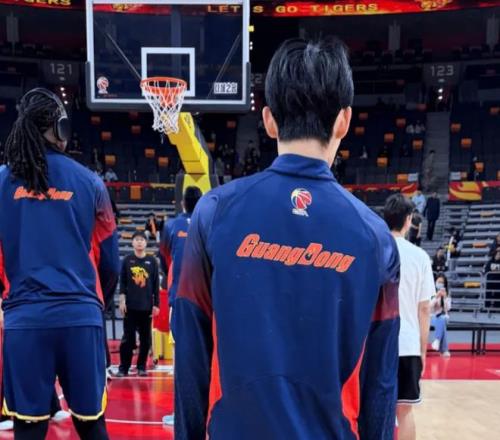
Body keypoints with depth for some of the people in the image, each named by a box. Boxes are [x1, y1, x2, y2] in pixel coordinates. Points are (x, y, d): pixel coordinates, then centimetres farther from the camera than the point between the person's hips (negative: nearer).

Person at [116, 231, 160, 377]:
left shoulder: (152, 261, 4)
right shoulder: (127, 260, 3)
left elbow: (156, 284, 5)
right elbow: (122, 282, 4)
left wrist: (156, 304, 2)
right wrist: (122, 300, -4)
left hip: (147, 306, 1)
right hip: (130, 305, -1)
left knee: (146, 339, 5)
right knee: (128, 338, 2)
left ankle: (142, 367, 16)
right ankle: (123, 368, 9)